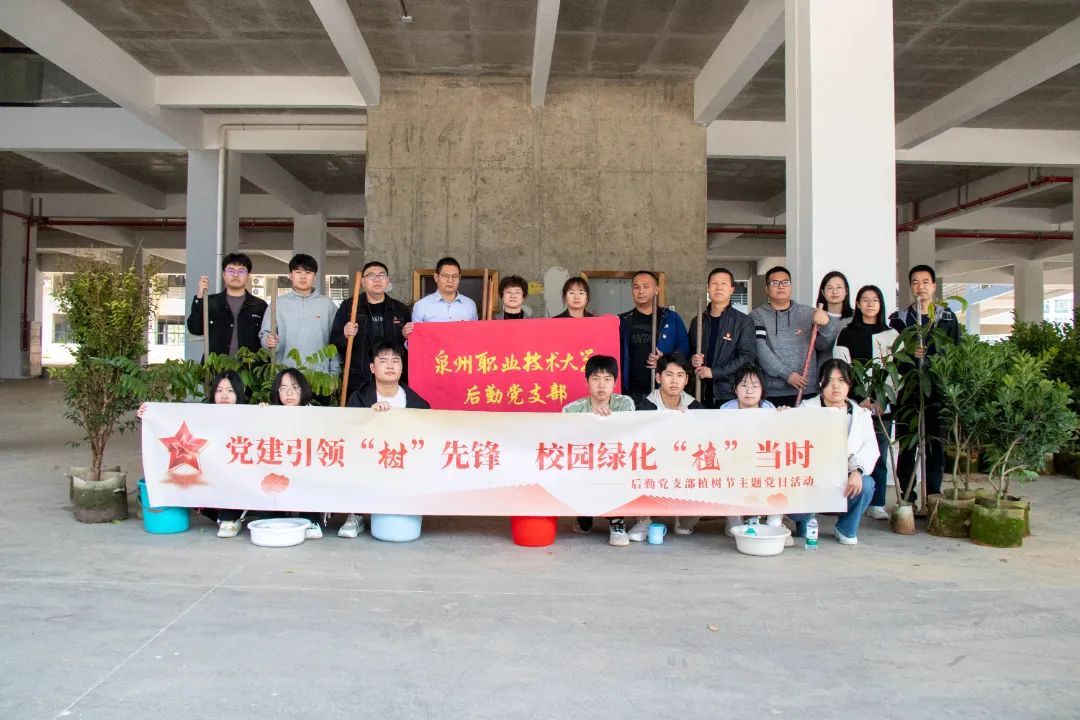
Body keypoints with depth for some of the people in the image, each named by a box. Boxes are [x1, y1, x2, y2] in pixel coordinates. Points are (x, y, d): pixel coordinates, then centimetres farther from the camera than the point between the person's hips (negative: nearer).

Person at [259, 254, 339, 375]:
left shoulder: (327, 304, 7)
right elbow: (265, 333, 7)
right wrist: (268, 340, -17)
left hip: (319, 374, 0)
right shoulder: (278, 303, 8)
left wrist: (334, 374, 1)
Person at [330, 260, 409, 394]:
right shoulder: (348, 306, 5)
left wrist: (407, 336, -3)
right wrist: (345, 337, -17)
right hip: (357, 382, -1)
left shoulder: (400, 308, 10)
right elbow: (334, 343, 3)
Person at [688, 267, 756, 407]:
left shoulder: (744, 321, 1)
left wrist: (714, 372, -13)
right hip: (702, 395, 3)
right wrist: (692, 360, -2)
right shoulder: (697, 321, 14)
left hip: (731, 395, -3)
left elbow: (748, 356, -8)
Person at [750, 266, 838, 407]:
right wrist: (787, 374, -16)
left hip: (807, 392, 2)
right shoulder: (757, 316, 3)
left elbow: (826, 345, 6)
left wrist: (826, 324, -14)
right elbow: (760, 351, -8)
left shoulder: (809, 313, 10)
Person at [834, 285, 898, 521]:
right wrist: (860, 400, -11)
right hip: (856, 404, -3)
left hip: (883, 405, 3)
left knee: (880, 455, 3)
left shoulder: (892, 335, 14)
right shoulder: (847, 334, 4)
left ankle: (877, 504, 9)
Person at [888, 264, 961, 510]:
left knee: (936, 444, 2)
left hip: (938, 389, 1)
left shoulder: (948, 318, 12)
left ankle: (933, 496, 11)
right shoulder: (899, 319, 10)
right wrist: (909, 352, -14)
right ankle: (908, 497, 7)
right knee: (906, 444, -1)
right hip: (908, 389, 0)